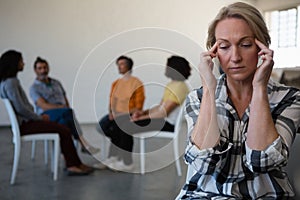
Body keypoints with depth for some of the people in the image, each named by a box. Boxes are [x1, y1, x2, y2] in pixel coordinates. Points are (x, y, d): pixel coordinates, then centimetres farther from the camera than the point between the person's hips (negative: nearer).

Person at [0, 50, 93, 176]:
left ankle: (72, 164, 0)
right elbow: (20, 108, -22)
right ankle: (73, 165, -6)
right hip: (24, 125, -10)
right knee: (64, 131, -13)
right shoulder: (10, 82, -15)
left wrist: (39, 117, 8)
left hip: (26, 122, 10)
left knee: (64, 129, 3)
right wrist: (39, 117, -10)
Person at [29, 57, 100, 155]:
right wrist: (64, 108, -20)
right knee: (69, 112, -34)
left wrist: (68, 110, -4)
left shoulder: (57, 83, 21)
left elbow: (66, 101, 19)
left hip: (63, 114, 4)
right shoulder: (34, 88, 3)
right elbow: (44, 106, -11)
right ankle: (83, 143, -34)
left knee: (64, 121, -36)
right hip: (47, 116, -4)